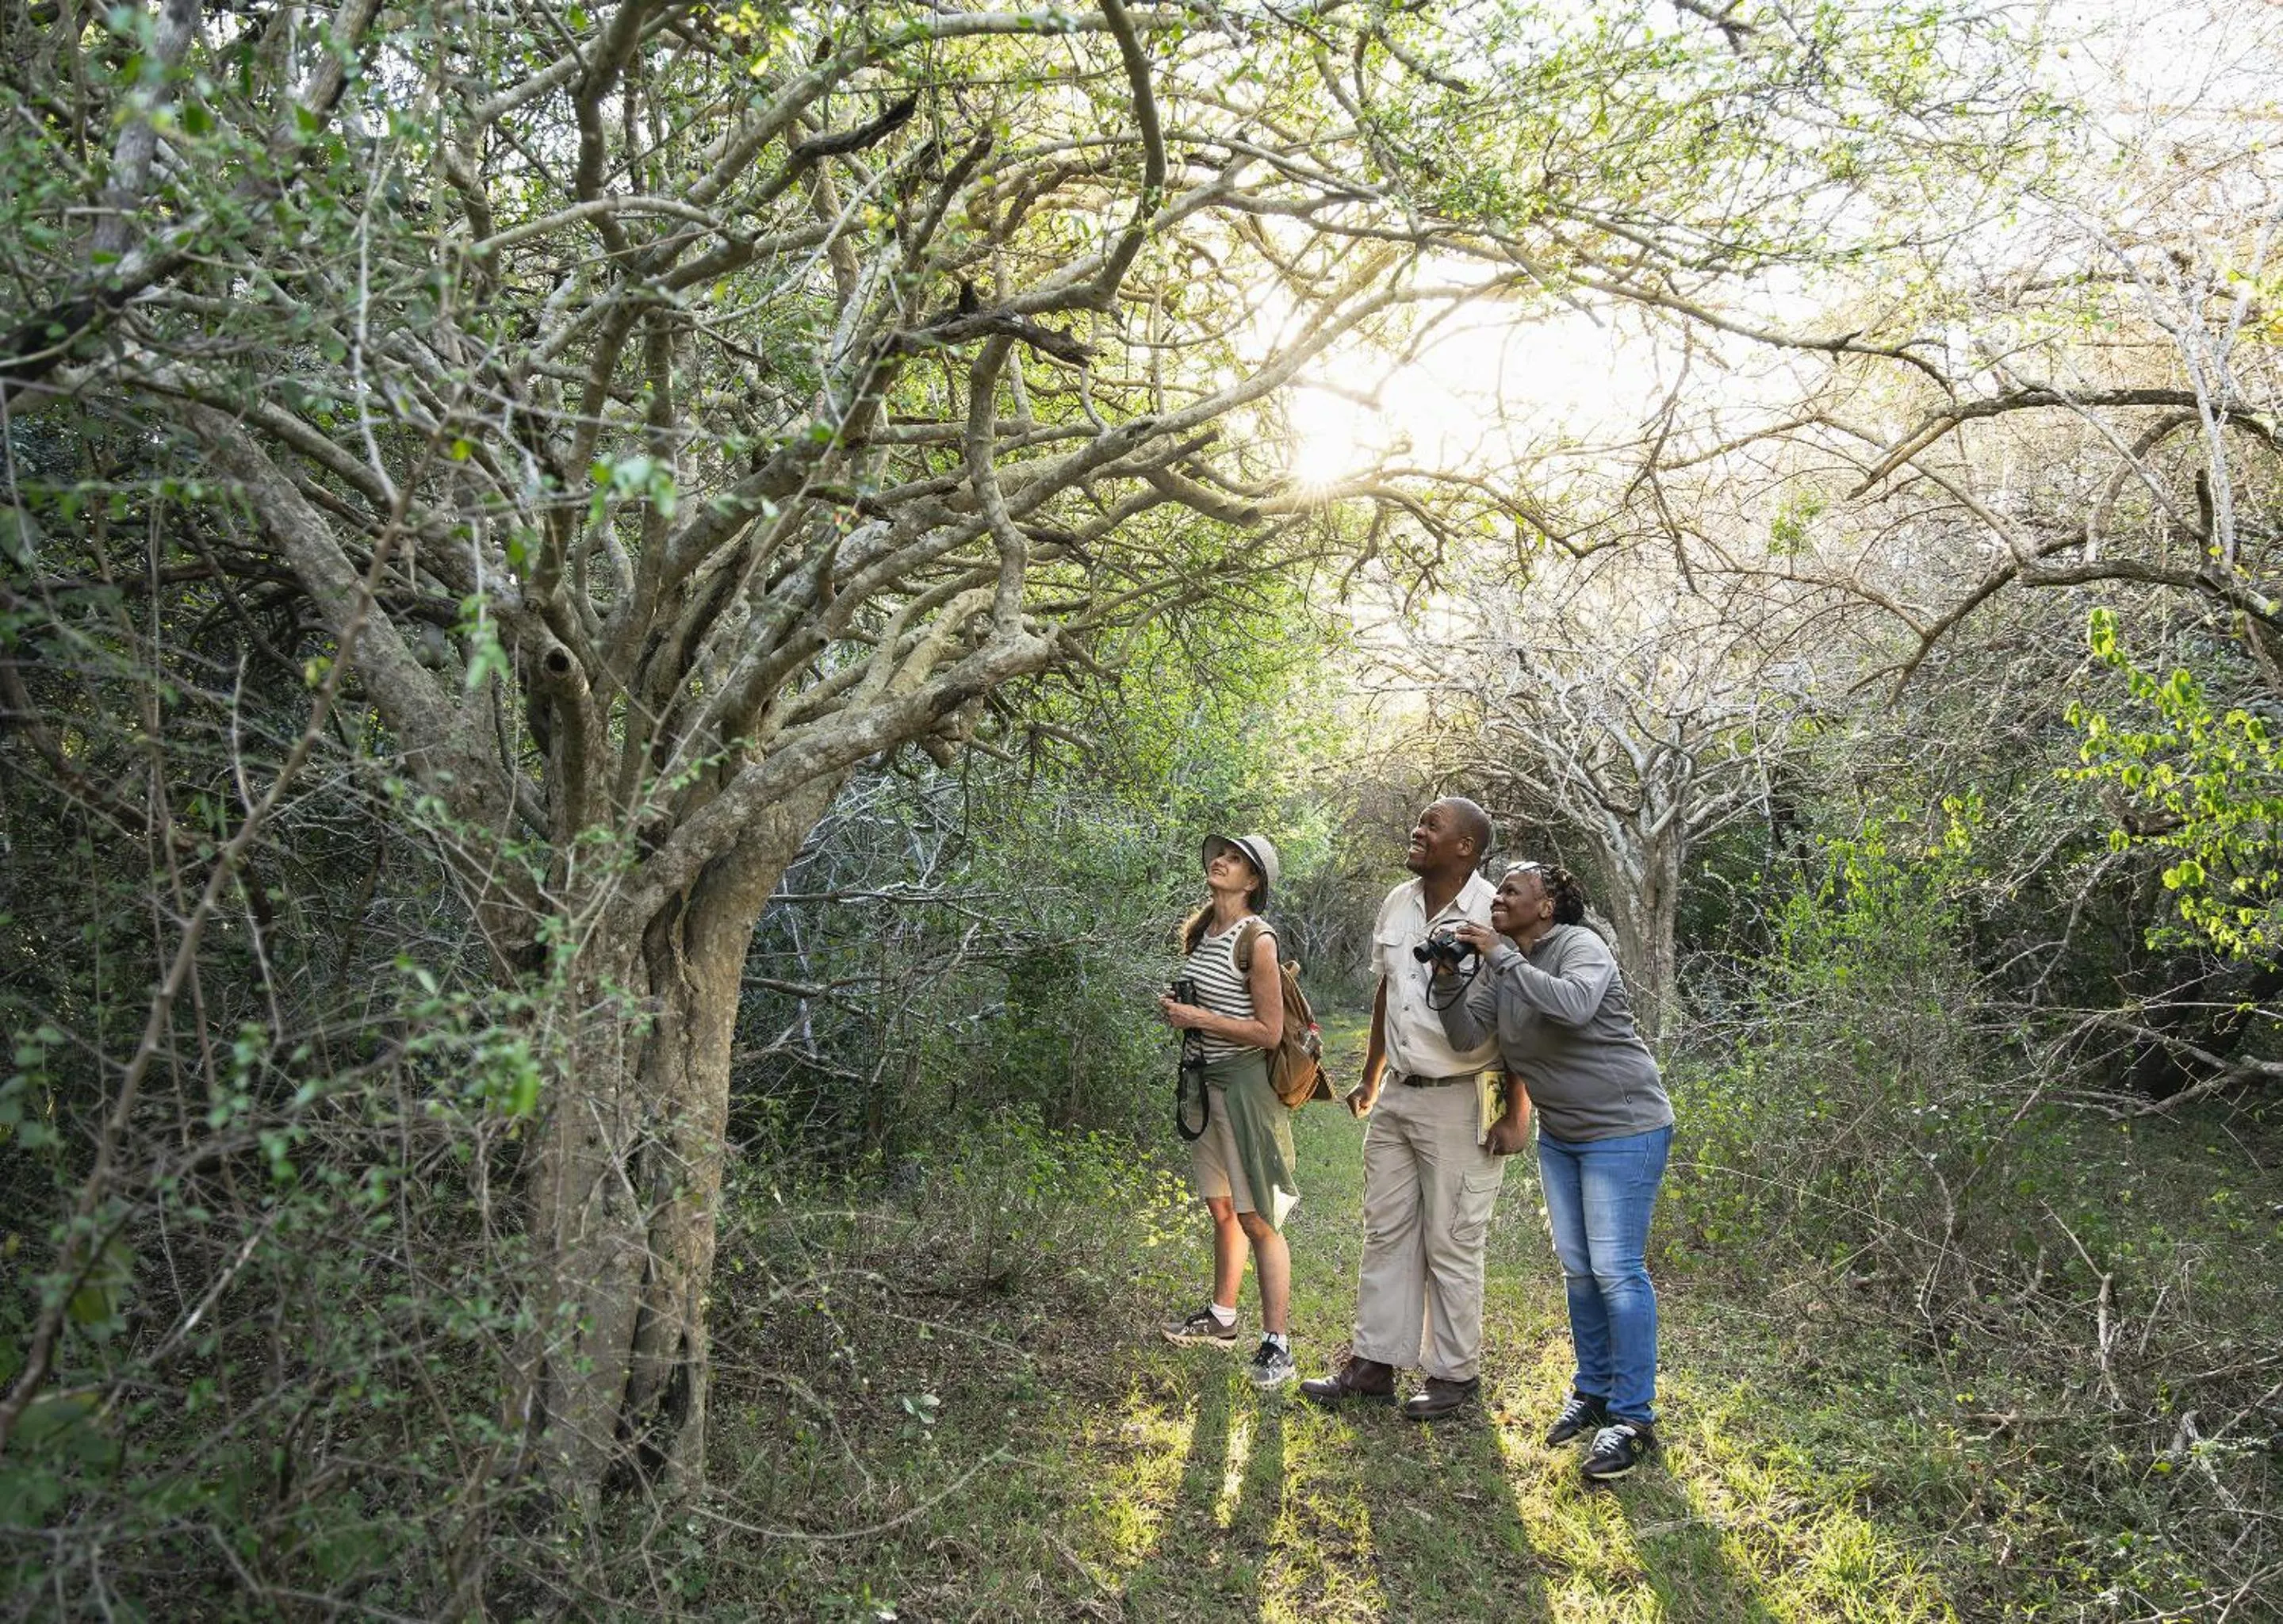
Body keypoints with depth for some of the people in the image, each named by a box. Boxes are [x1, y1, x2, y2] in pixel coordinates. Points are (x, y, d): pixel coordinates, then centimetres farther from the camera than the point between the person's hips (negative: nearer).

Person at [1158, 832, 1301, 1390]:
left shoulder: (1257, 940, -16)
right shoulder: (1201, 930, 9)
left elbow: (1269, 1031, -17)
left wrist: (1197, 1018, -18)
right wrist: (1179, 1009, 3)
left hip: (1246, 1086, -8)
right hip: (1206, 1080, 8)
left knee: (1257, 1220, -5)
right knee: (1222, 1209, 19)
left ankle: (1277, 1345, 2)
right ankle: (1221, 1317, 33)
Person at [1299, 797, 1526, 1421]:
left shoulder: (1493, 915, -16)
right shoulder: (1398, 904, 6)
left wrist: (1514, 1111, -14)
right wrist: (1371, 1079, 22)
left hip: (1458, 1101, -7)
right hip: (1397, 1095, 7)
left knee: (1451, 1245, 3)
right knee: (1386, 1230, 13)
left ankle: (1454, 1372, 19)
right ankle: (1373, 1362, 23)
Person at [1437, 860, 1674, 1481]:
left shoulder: (1580, 946, -18)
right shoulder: (1499, 963, 3)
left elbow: (1575, 1006, -39)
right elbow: (1467, 1032, -6)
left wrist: (1503, 957, -34)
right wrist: (1447, 980, -21)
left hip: (1623, 1130, -8)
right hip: (1559, 1134, 8)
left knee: (1616, 1270, -7)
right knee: (1577, 1267, 14)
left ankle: (1633, 1418, 2)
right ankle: (1592, 1392, 28)